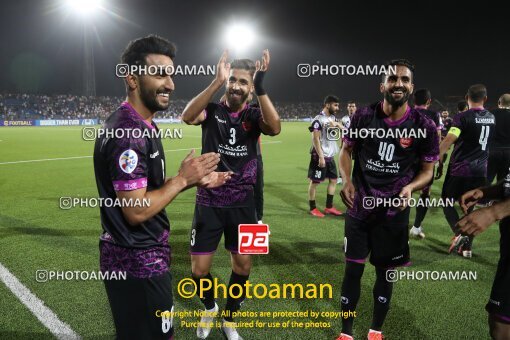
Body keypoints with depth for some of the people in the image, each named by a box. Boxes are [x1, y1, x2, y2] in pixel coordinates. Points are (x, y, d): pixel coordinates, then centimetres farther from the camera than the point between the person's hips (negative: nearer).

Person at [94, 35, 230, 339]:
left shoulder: (141, 125, 9)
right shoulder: (128, 133, -24)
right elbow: (136, 210, -26)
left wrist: (194, 181, 4)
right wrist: (183, 178, -17)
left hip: (140, 257, 10)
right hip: (138, 263, -10)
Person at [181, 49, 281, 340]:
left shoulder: (254, 115, -2)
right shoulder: (212, 111, -4)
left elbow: (275, 128, -25)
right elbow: (188, 117, -27)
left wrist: (261, 88, -33)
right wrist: (217, 82, -34)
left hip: (242, 204, 1)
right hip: (209, 202, -1)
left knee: (243, 265, 11)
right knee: (199, 269, 2)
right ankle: (210, 307, 36)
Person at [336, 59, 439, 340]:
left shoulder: (423, 127, -9)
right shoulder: (363, 116, -7)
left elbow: (427, 170, 1)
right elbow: (346, 150, 6)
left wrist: (410, 187, -21)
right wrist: (346, 180, -12)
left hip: (394, 211, 0)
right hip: (359, 207, 0)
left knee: (385, 272, 12)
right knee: (353, 268, 7)